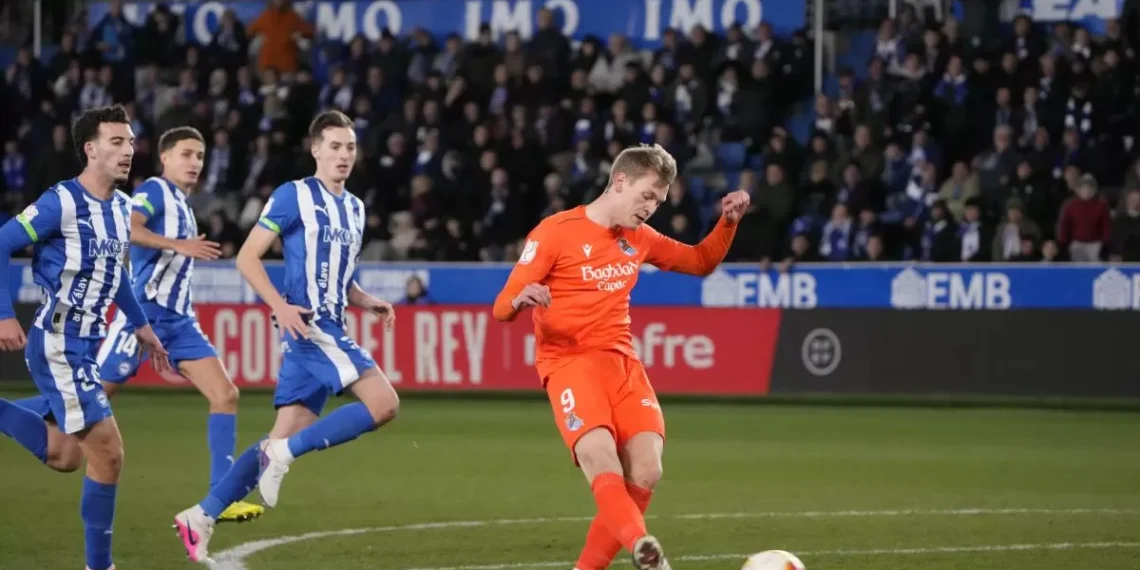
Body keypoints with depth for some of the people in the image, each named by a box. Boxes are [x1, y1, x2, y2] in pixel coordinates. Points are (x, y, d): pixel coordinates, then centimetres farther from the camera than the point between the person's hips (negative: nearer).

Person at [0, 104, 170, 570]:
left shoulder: (121, 207, 7)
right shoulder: (62, 203, -17)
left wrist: (141, 326, 24)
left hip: (86, 347, 9)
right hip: (58, 347, -9)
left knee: (62, 456, 14)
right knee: (107, 453, -8)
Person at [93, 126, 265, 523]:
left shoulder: (181, 206, 19)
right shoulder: (155, 191, -6)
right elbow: (126, 228, -26)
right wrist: (177, 245, -32)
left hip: (178, 320, 8)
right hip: (143, 313, -8)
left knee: (225, 394, -6)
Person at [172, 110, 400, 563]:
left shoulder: (355, 208, 19)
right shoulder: (293, 196, -4)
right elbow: (248, 257, -7)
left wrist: (367, 302, 9)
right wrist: (280, 306, -19)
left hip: (329, 331, 8)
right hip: (307, 327, -8)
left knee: (286, 437, 4)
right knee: (383, 402, -20)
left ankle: (202, 516, 8)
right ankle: (284, 454, -12)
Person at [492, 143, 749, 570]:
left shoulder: (639, 239, 14)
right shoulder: (555, 232, -5)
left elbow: (700, 262, 29)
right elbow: (502, 307, -7)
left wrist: (728, 222, 11)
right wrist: (522, 299, -32)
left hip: (621, 361, 6)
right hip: (569, 361, -6)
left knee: (645, 473, -11)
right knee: (601, 460, -30)